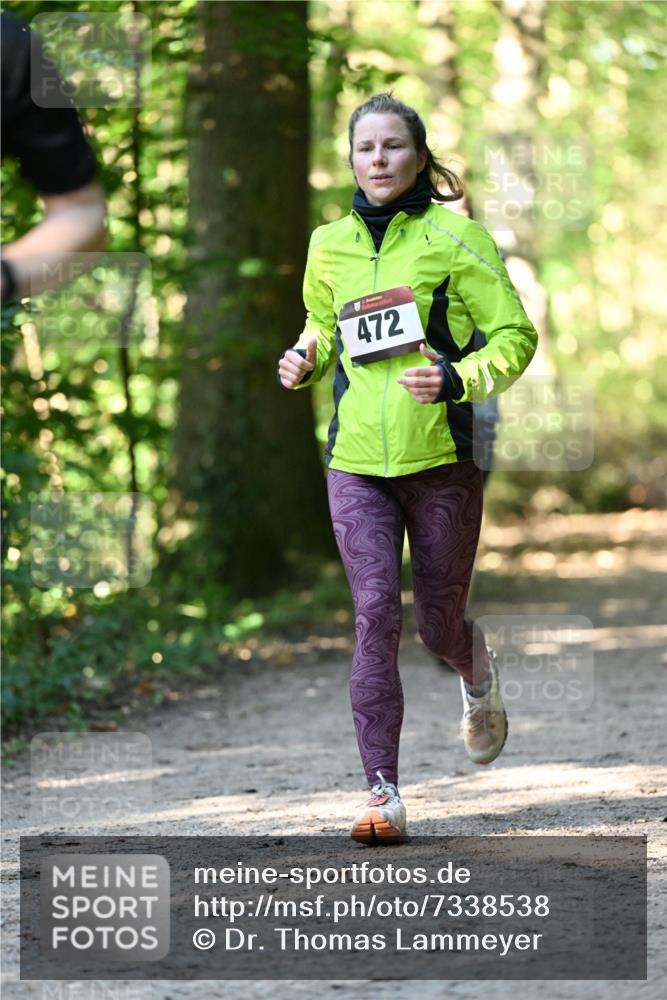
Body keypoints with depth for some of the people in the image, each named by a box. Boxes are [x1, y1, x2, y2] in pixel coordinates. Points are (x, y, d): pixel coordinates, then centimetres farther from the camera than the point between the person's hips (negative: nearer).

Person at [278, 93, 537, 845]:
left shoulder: (454, 238, -3)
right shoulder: (330, 246, 9)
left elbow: (515, 335, -3)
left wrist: (458, 379, -20)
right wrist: (304, 360, 5)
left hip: (441, 458, -2)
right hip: (357, 462, 2)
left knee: (438, 627, 5)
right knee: (375, 615, -12)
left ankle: (479, 675, 44)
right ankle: (382, 792, -11)